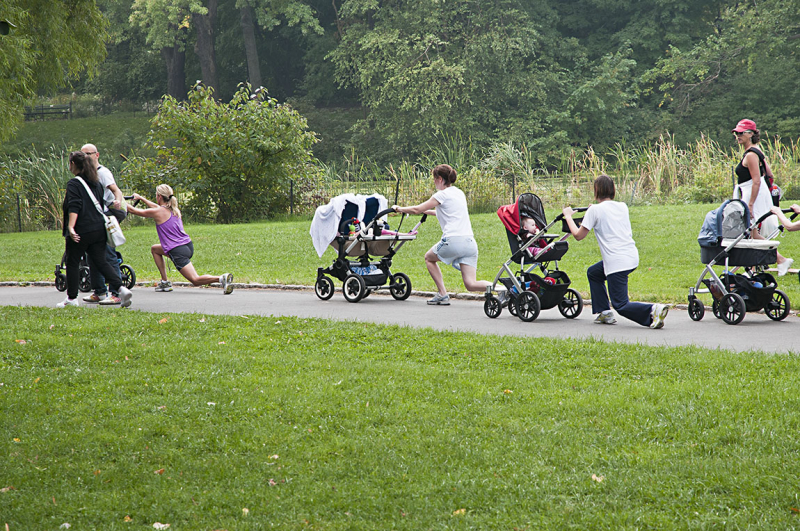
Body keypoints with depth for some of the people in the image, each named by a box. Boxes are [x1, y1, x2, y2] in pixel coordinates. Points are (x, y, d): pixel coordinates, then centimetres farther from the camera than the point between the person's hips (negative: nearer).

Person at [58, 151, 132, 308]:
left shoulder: (74, 183, -9)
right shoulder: (96, 183, 13)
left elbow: (74, 207, -21)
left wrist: (71, 227, -29)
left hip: (81, 231, -7)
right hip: (99, 229, 7)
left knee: (72, 263, 7)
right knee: (101, 262, 6)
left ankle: (72, 298, 14)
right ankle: (121, 288, -12)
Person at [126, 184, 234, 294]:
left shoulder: (158, 212, -8)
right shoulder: (173, 209, 14)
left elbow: (133, 210, 4)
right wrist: (140, 198, 46)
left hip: (178, 252, -9)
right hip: (188, 245, 9)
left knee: (195, 280, -12)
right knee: (154, 249, 28)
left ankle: (221, 278, -33)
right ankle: (165, 282, 23)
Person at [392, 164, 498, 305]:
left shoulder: (442, 195, 1)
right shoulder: (459, 193, 23)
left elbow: (417, 209, 4)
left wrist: (399, 208, 20)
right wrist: (426, 211, 48)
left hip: (453, 240, -7)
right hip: (470, 242, 7)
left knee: (429, 258, 24)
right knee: (470, 284, 0)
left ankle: (442, 295, 13)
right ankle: (500, 288, -26)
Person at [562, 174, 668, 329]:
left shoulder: (595, 210, -6)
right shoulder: (622, 207, 13)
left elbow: (578, 235, -2)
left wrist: (568, 216, 14)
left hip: (617, 262, -8)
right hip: (632, 256, 8)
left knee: (621, 305, -4)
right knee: (593, 273, 29)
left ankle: (654, 310, -27)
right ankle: (604, 313, 25)